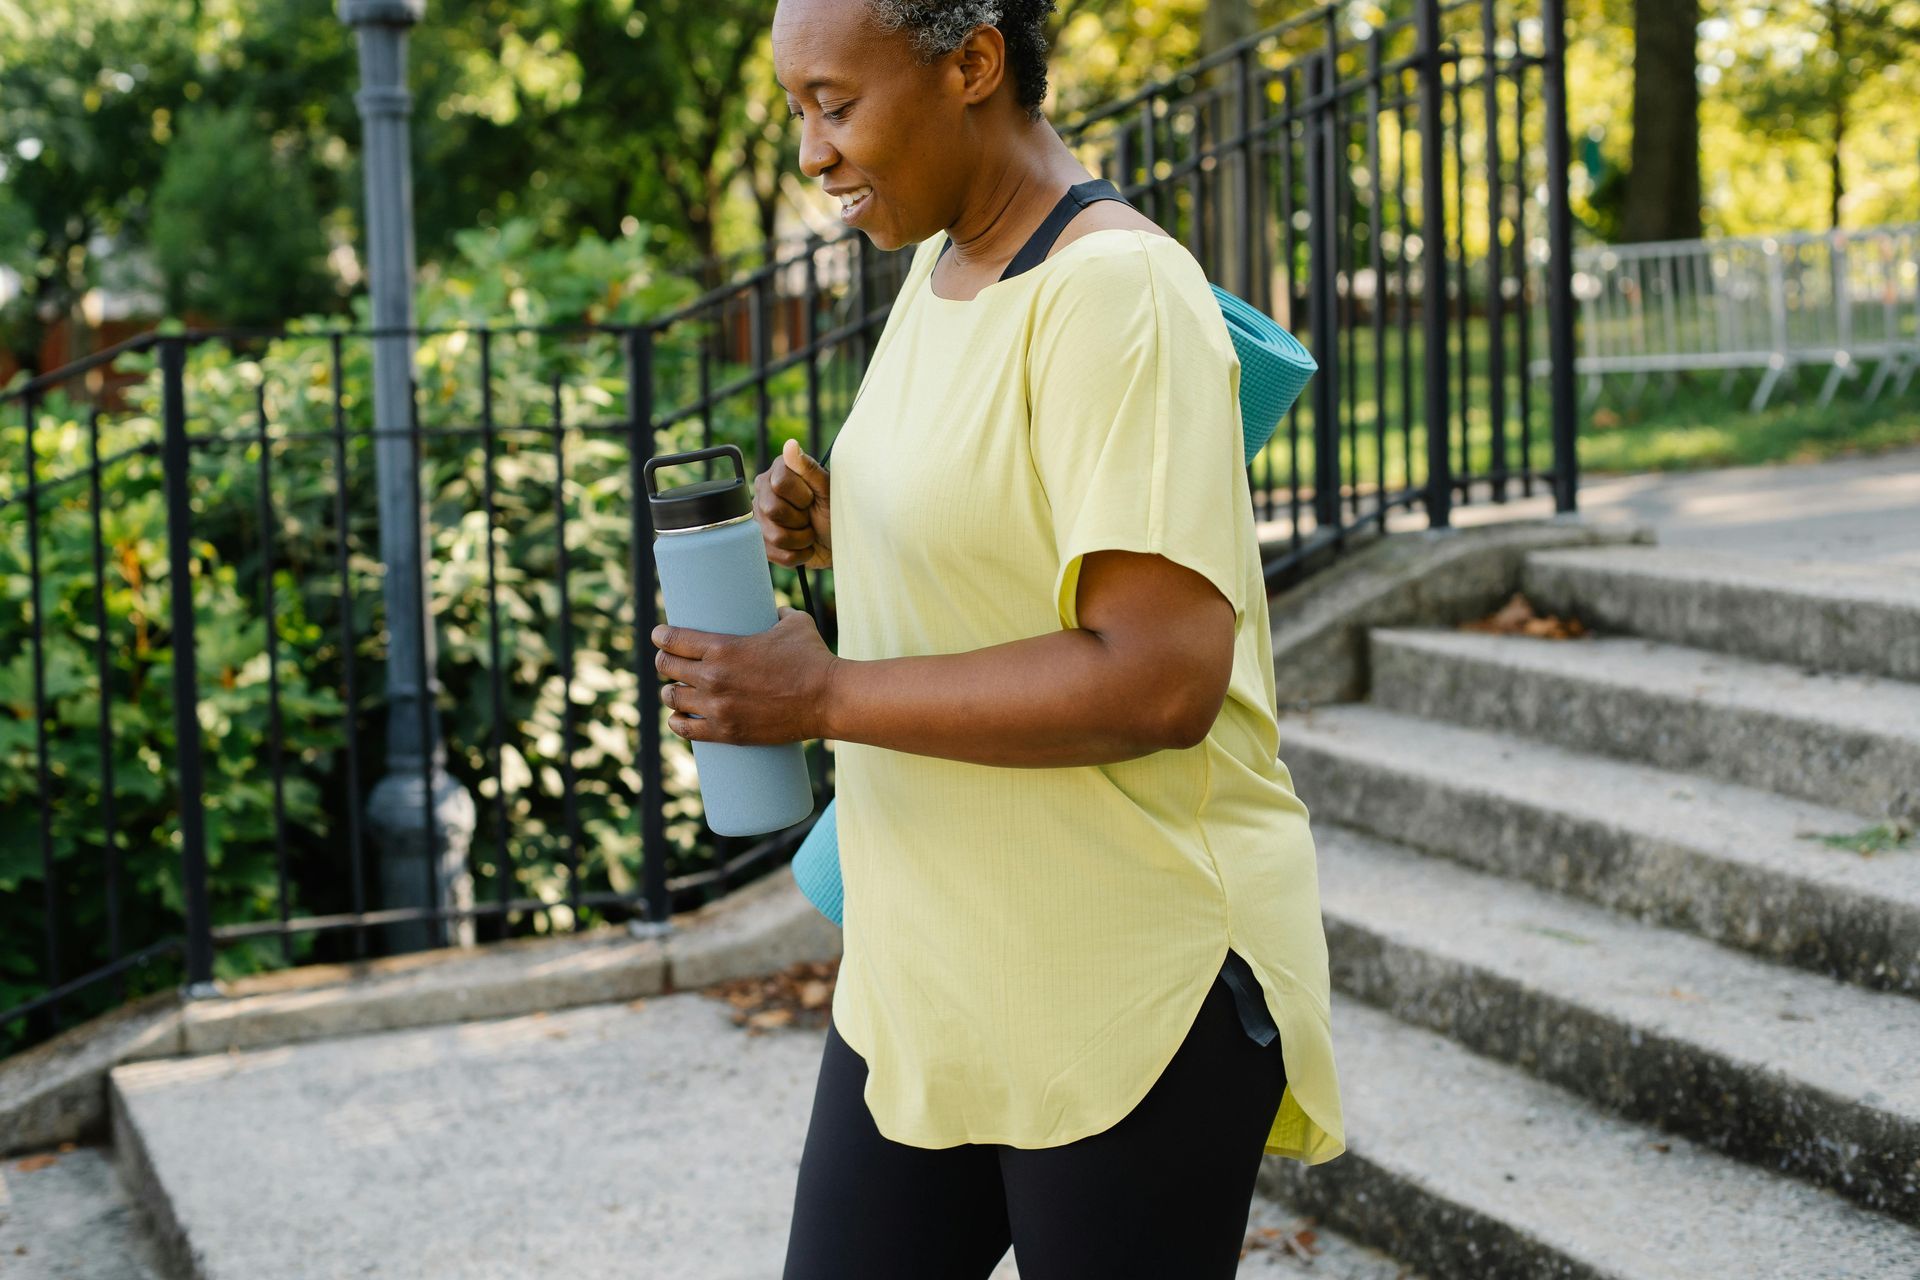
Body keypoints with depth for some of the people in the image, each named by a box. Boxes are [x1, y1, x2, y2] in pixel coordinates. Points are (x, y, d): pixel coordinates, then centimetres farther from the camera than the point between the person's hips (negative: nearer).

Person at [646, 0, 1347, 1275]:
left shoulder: (1114, 291, -19)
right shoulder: (940, 270, 9)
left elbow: (1160, 678, -27)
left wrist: (830, 697, -22)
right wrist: (848, 530, 3)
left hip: (1129, 989, -8)